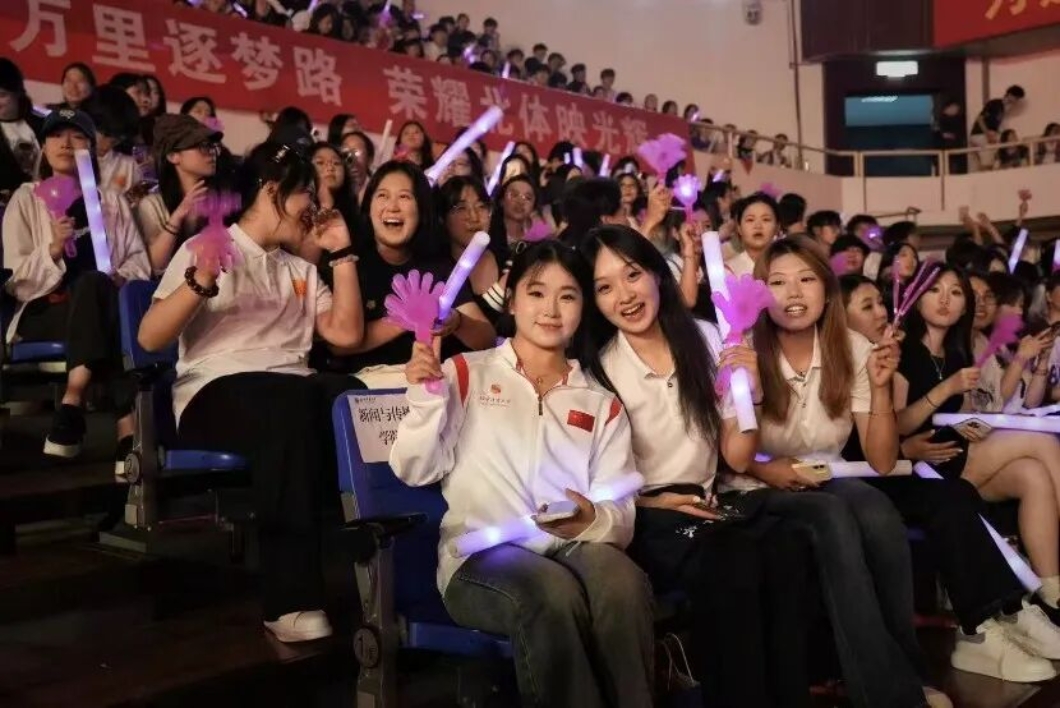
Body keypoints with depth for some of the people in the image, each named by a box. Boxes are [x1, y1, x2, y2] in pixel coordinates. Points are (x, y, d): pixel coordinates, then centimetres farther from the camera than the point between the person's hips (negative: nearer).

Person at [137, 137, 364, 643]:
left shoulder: (302, 270, 27)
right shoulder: (206, 248, 10)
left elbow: (346, 334, 14)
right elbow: (149, 339, -1)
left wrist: (342, 254, 16)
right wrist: (200, 283, -18)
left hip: (292, 392, 5)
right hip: (216, 391, -4)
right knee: (288, 401, -41)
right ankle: (290, 597, -40)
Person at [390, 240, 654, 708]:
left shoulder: (601, 404, 18)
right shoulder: (466, 374, 11)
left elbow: (621, 516, 7)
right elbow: (416, 471, 3)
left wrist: (591, 521, -16)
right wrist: (426, 395, -12)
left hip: (575, 548, 2)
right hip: (481, 554, -2)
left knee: (622, 581, -33)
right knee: (555, 592, -36)